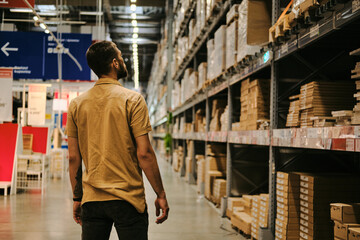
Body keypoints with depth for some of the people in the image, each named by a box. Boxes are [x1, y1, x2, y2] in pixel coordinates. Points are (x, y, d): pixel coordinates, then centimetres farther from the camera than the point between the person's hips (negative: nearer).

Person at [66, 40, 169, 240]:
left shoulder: (77, 104, 5)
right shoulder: (132, 100, -8)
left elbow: (73, 158, 5)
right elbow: (144, 153, -12)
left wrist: (77, 198, 15)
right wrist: (160, 194, -4)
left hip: (91, 201, 4)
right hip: (128, 200, -4)